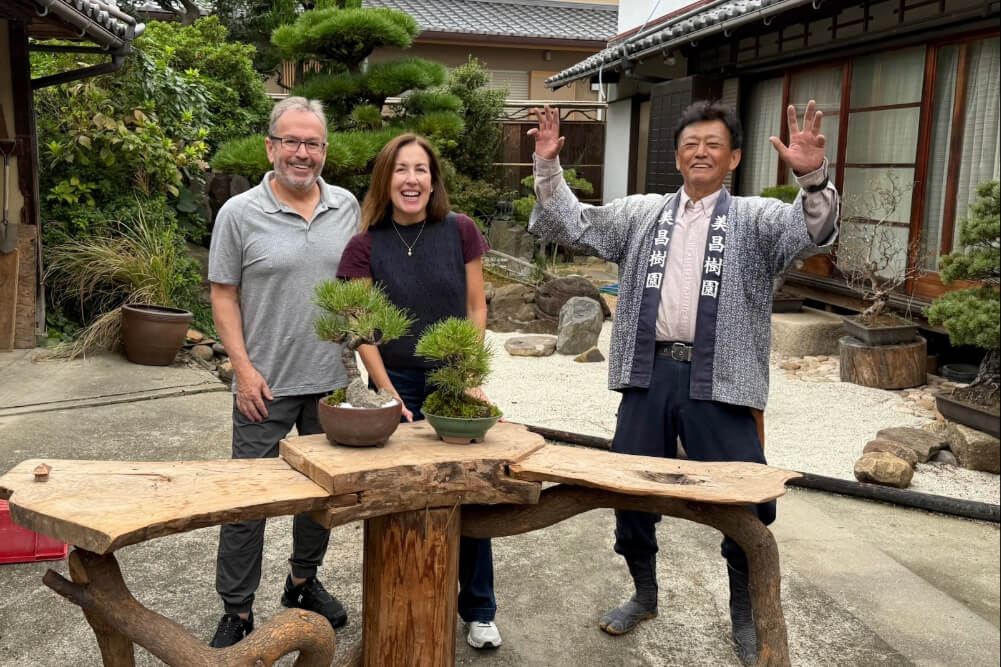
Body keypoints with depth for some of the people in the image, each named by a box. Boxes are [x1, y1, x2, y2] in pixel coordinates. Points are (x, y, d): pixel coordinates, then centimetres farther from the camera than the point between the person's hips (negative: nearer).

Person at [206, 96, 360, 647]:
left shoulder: (347, 207, 4)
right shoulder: (239, 214, -6)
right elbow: (223, 296, -4)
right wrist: (244, 369, -11)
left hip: (332, 380, 4)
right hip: (266, 385, -4)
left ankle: (304, 581, 37)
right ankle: (237, 611, 19)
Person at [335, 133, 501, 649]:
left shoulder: (460, 232, -4)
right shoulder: (366, 246, -5)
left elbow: (476, 308, 2)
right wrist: (390, 395, -10)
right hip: (396, 382, 0)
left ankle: (478, 610, 23)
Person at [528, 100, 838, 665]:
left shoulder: (756, 219, 5)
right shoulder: (640, 213, 14)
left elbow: (812, 231, -12)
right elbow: (571, 225, 12)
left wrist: (813, 177, -32)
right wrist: (549, 166, -1)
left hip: (720, 381, -3)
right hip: (649, 372, 3)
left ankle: (746, 616, 26)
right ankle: (645, 595, 37)